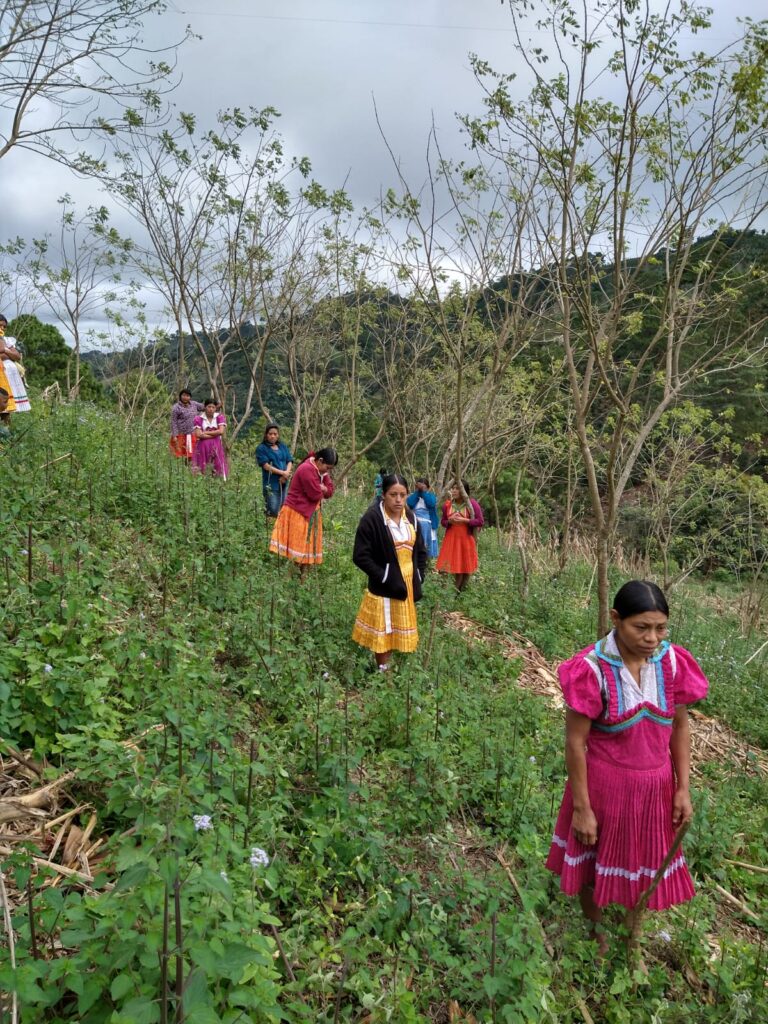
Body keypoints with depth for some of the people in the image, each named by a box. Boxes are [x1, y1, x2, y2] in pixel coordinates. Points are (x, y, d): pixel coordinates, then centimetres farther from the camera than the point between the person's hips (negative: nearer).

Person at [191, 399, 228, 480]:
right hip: (202, 447, -1)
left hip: (216, 447, 1)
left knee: (217, 469, -5)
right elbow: (198, 435, -10)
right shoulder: (198, 419, 1)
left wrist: (205, 432, -8)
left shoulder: (220, 417, 5)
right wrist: (215, 434, -8)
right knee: (201, 470, -7)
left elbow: (221, 431, -9)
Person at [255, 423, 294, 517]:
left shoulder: (283, 447, 14)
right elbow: (266, 465, -11)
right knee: (273, 511, -11)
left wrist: (286, 474, -12)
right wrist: (282, 472, -15)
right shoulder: (261, 448, -3)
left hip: (284, 482, 5)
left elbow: (289, 461, 7)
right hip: (271, 483, -5)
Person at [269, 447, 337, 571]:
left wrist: (319, 488, -14)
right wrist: (322, 489, -1)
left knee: (307, 547, 11)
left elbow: (330, 491, 5)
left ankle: (303, 574, 16)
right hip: (297, 514, -9)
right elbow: (315, 495, -22)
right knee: (297, 547, -6)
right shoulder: (307, 469, -21)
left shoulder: (319, 471, 9)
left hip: (309, 514, 9)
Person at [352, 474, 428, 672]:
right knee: (383, 634, 6)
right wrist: (384, 577, -19)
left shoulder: (411, 518, 3)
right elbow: (360, 556, -18)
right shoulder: (372, 519, -17)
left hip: (408, 586, 6)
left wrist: (419, 577, 3)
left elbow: (421, 551, 14)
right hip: (384, 589, -6)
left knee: (400, 633, 16)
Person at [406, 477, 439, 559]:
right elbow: (409, 504, -11)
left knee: (429, 545, 2)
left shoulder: (431, 495, 9)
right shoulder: (413, 496, 10)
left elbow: (431, 504, -13)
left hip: (428, 524, 0)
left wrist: (424, 491, -10)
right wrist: (417, 491, -7)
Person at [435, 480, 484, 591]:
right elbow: (443, 521, 11)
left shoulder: (472, 504, -8)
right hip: (451, 539, 2)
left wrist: (464, 520, -18)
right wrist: (449, 521, -11)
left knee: (466, 566, 4)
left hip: (466, 539, -2)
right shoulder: (447, 504, 2)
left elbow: (481, 521, -8)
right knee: (454, 565, 3)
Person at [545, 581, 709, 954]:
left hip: (655, 786, 4)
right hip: (603, 784, -3)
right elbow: (575, 742, -18)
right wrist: (581, 807, -14)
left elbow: (679, 728, 0)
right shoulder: (592, 668, -25)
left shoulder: (672, 662, -13)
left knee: (645, 864, 23)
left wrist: (683, 789, 2)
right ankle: (596, 932, 48)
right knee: (595, 863, 19)